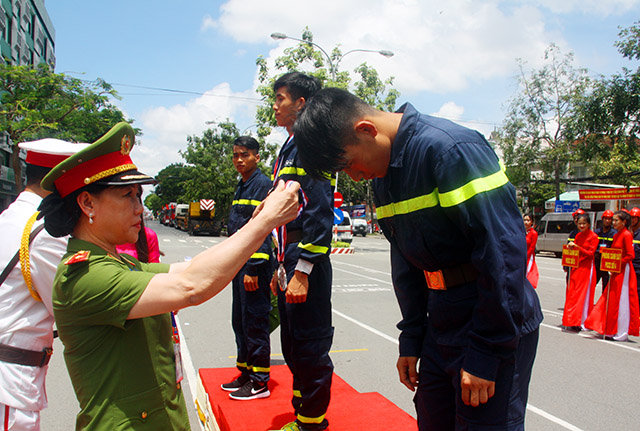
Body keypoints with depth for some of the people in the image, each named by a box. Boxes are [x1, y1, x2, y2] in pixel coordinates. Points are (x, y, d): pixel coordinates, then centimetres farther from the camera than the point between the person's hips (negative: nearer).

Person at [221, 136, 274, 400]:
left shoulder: (262, 184, -11)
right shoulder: (242, 186, 18)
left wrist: (253, 268, -22)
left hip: (254, 265, -10)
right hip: (239, 264, 10)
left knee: (254, 322, -2)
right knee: (240, 321, 16)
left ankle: (259, 381, 9)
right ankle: (246, 372, 29)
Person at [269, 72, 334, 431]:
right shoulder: (290, 147, 19)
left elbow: (320, 212, -20)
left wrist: (302, 271, -23)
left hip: (306, 263, -10)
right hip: (291, 260, 10)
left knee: (310, 348, 1)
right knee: (292, 345, 19)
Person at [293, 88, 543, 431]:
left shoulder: (451, 149, -21)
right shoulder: (381, 175, 7)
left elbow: (504, 251, -24)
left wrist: (485, 356, -19)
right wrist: (410, 340, 12)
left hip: (495, 327, -8)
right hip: (440, 326, 8)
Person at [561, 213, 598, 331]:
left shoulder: (593, 237, -5)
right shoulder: (578, 235, 13)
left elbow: (590, 253, -11)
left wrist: (577, 247, -21)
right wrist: (571, 247, -4)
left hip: (586, 268, -6)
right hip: (576, 267, 6)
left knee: (583, 294, -4)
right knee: (572, 293, 5)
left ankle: (581, 322, -2)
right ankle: (572, 321, 14)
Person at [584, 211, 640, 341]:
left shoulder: (626, 235, -12)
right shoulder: (616, 236, 14)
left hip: (623, 271, -9)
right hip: (615, 272, 9)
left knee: (621, 302, -2)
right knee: (610, 300, 9)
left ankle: (622, 333, 7)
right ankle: (611, 330, 17)